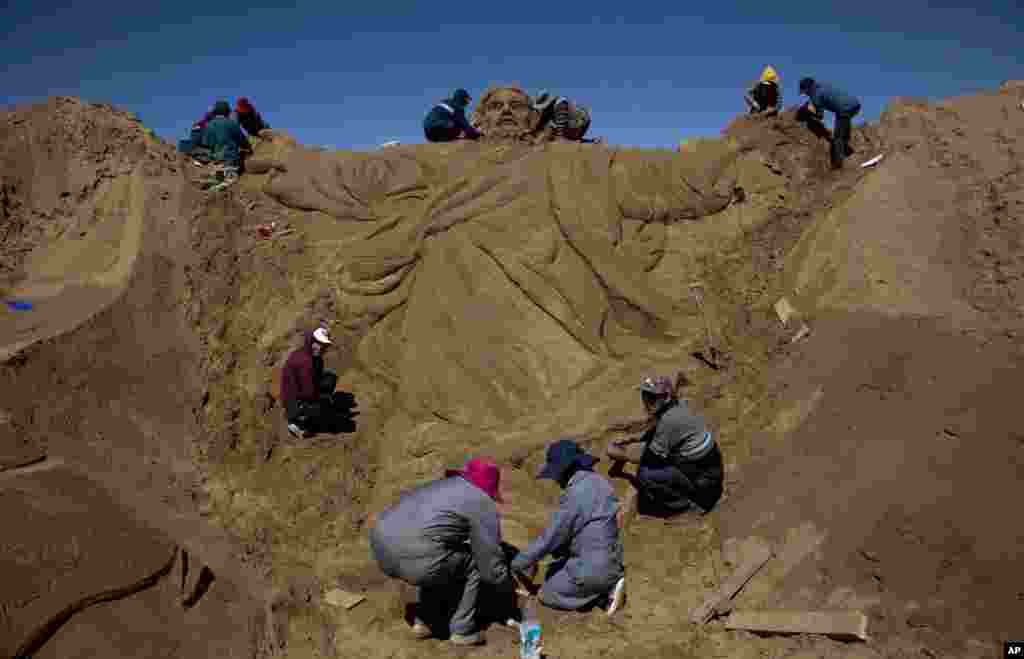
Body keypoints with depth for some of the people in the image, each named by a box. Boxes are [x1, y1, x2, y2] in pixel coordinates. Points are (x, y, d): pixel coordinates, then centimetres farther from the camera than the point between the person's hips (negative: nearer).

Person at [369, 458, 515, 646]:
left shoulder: (440, 486, 29)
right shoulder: (483, 504, 6)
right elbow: (490, 561, 8)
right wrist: (508, 588, 26)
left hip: (381, 546, 8)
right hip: (415, 559, -8)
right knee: (471, 564, 15)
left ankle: (424, 621, 30)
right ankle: (462, 630, 20)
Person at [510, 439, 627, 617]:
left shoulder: (576, 495, -24)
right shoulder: (598, 482, 3)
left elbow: (551, 537, -17)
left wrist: (520, 562, -4)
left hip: (593, 568, -9)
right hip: (610, 560, 9)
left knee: (547, 594, 11)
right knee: (553, 574, 25)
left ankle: (604, 590, 0)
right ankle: (607, 583, 11)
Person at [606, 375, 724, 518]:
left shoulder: (670, 419, -26)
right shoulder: (674, 405, 0)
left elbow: (651, 458, -18)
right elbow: (655, 432, 20)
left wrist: (621, 455, -6)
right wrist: (630, 439, 12)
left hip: (703, 478, -9)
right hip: (704, 463, 9)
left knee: (645, 475, -19)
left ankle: (687, 502, -1)